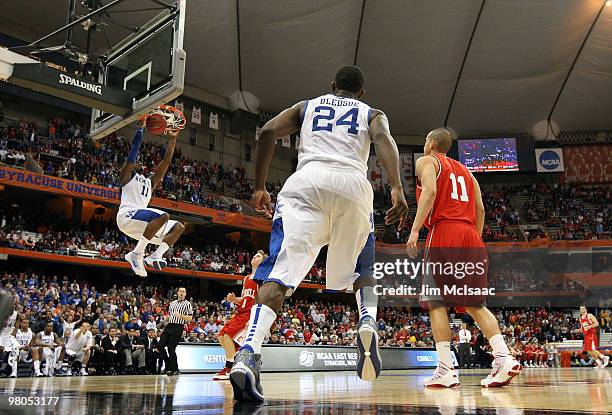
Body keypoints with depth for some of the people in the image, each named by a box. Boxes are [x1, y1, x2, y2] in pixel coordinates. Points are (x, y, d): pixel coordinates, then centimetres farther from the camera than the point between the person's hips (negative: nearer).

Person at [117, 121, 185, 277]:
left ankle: (155, 256, -17)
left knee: (179, 227, 0)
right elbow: (135, 146, 6)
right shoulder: (127, 175, 17)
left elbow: (166, 161, 29)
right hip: (127, 215, -7)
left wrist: (172, 139, 29)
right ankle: (136, 254, -30)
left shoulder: (150, 182, 33)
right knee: (163, 216, -31)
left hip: (141, 221, 7)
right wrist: (141, 127, 9)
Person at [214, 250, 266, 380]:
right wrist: (234, 299, 2)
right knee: (221, 335, 2)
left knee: (228, 334, -20)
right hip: (241, 313, 9)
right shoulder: (246, 278, 20)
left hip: (252, 314, -9)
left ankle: (229, 369, -11)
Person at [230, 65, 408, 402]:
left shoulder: (306, 106, 31)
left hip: (306, 183, 0)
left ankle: (249, 352, -32)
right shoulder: (372, 114, 28)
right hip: (353, 184, 1)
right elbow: (384, 140, 3)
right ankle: (368, 323, -3)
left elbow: (267, 132, 14)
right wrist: (397, 189, -11)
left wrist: (259, 187, 16)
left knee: (281, 272, -11)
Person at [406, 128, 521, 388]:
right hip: (472, 239, 6)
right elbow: (480, 209, 20)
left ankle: (446, 370, -8)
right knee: (475, 304, 10)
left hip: (443, 234, -6)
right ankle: (504, 358, -4)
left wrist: (414, 230, -17)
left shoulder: (426, 161, 8)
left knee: (435, 301, -2)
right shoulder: (464, 170, 27)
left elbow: (430, 192, -12)